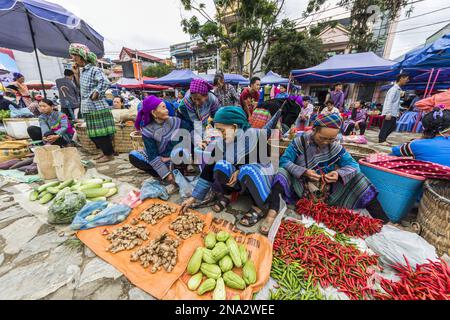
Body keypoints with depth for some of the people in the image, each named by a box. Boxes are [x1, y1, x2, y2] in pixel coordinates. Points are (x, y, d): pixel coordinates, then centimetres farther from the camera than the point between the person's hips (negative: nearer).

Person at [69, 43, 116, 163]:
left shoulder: (94, 69, -9)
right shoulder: (82, 71, 17)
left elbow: (105, 83, -21)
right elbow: (82, 87, 21)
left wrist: (95, 95, -17)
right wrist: (76, 74, 13)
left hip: (97, 107, -9)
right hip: (88, 108, 9)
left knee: (101, 132, -5)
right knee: (93, 133, 12)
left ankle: (109, 154, 6)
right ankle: (104, 151, 24)